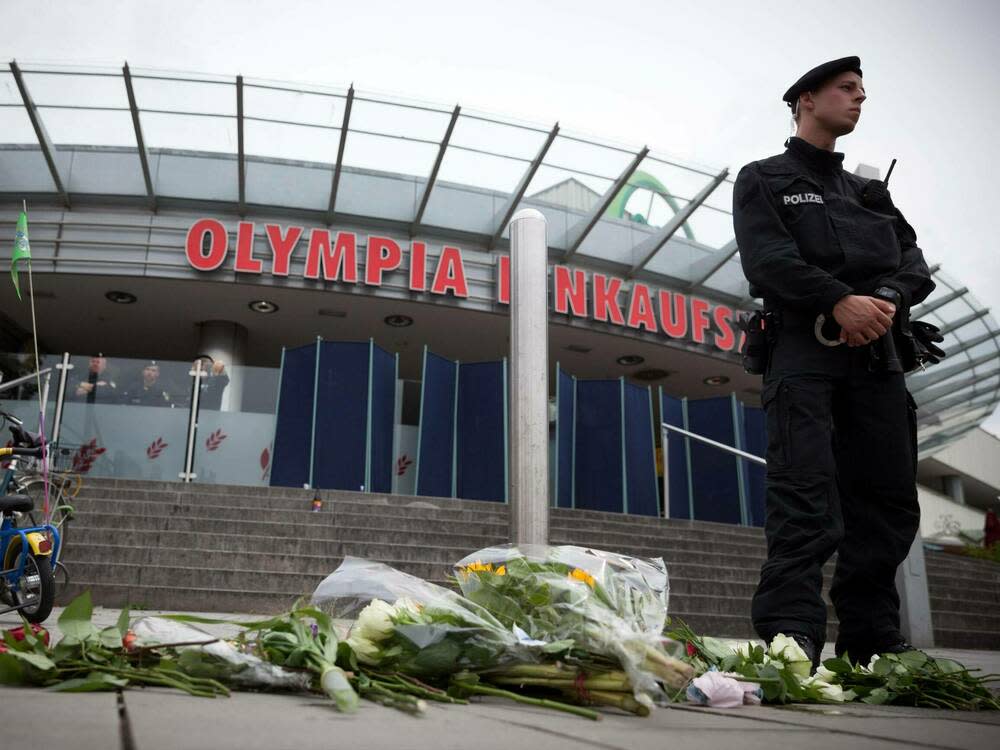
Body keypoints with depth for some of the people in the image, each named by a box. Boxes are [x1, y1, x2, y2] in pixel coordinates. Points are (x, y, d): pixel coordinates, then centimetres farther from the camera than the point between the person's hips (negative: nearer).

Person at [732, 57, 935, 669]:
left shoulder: (870, 192, 29)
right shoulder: (764, 180, 11)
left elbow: (912, 259, 15)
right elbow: (767, 259, -6)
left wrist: (888, 298, -8)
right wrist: (841, 301, -18)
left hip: (874, 353, 6)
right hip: (805, 347, -6)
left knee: (889, 497, 3)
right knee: (805, 490, -16)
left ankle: (873, 637, 11)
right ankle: (793, 631, -18)